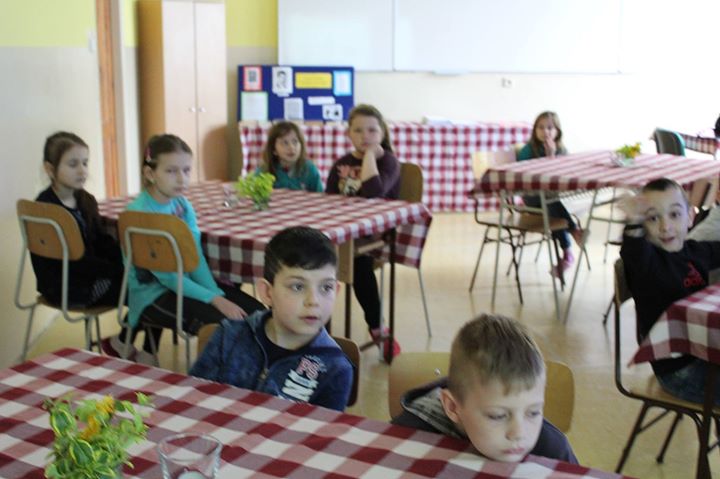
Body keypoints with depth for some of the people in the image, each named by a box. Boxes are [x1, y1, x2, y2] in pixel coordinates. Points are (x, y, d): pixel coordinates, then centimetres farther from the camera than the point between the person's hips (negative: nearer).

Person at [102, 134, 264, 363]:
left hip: (185, 282, 7)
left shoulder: (183, 205, 1)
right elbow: (165, 274, -22)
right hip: (153, 293, -7)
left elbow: (196, 257, -5)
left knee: (254, 311, -4)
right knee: (223, 322, -26)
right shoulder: (139, 214, -21)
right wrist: (215, 300, -26)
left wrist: (217, 294, -21)